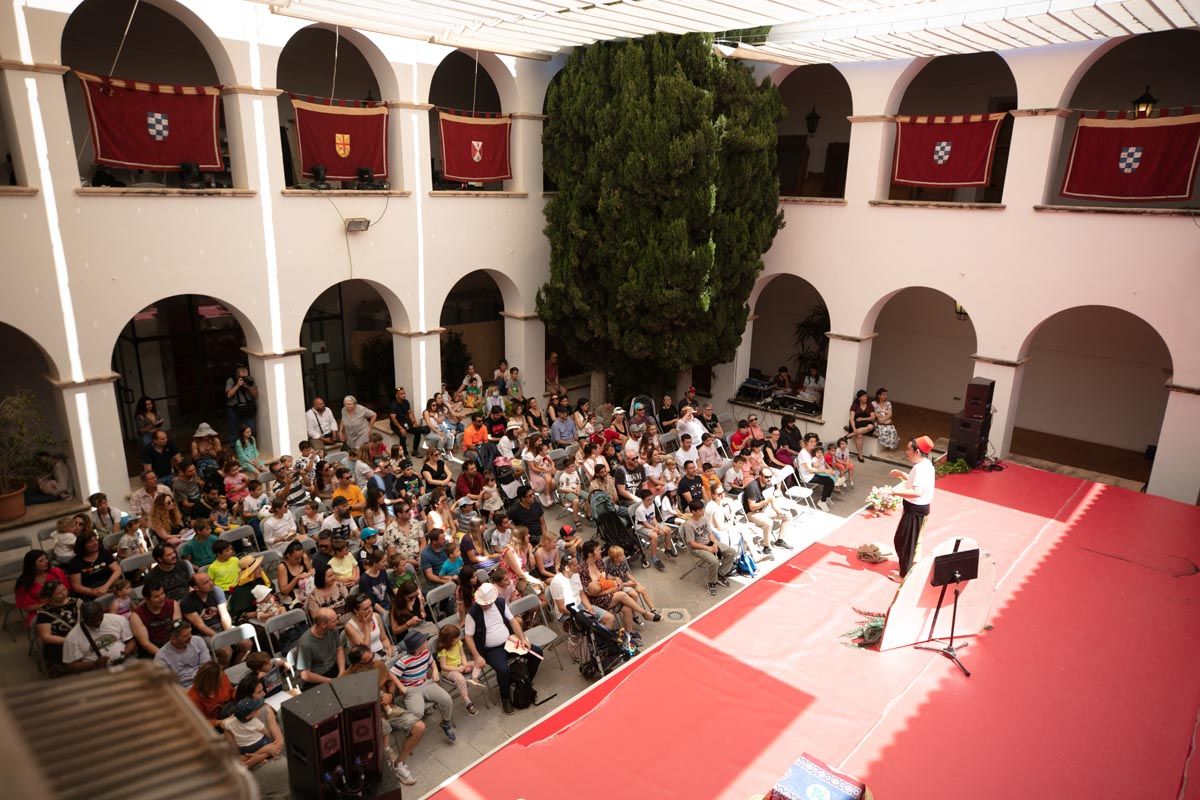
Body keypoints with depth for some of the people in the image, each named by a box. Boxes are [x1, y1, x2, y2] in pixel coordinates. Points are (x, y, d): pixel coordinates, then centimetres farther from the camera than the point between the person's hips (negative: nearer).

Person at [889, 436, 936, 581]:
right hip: (918, 508, 10)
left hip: (916, 510, -10)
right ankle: (911, 566, 41)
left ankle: (904, 575, 15)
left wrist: (895, 491, -36)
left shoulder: (921, 468, -27)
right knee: (913, 540, 25)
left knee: (905, 541, 3)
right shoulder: (925, 464, 6)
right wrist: (902, 475, 12)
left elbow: (917, 492, -35)